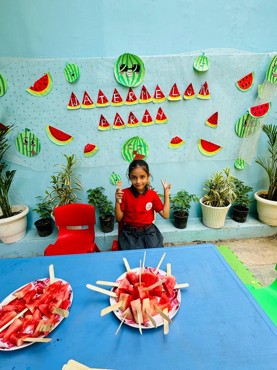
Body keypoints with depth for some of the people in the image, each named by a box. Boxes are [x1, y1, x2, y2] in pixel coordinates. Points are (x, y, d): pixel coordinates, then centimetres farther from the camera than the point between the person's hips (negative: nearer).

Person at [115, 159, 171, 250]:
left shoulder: (153, 194, -3)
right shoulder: (125, 194, -8)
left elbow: (165, 215, 0)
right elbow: (119, 218, -3)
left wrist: (166, 194, -4)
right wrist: (118, 201, -18)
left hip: (149, 232, 2)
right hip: (129, 233, -1)